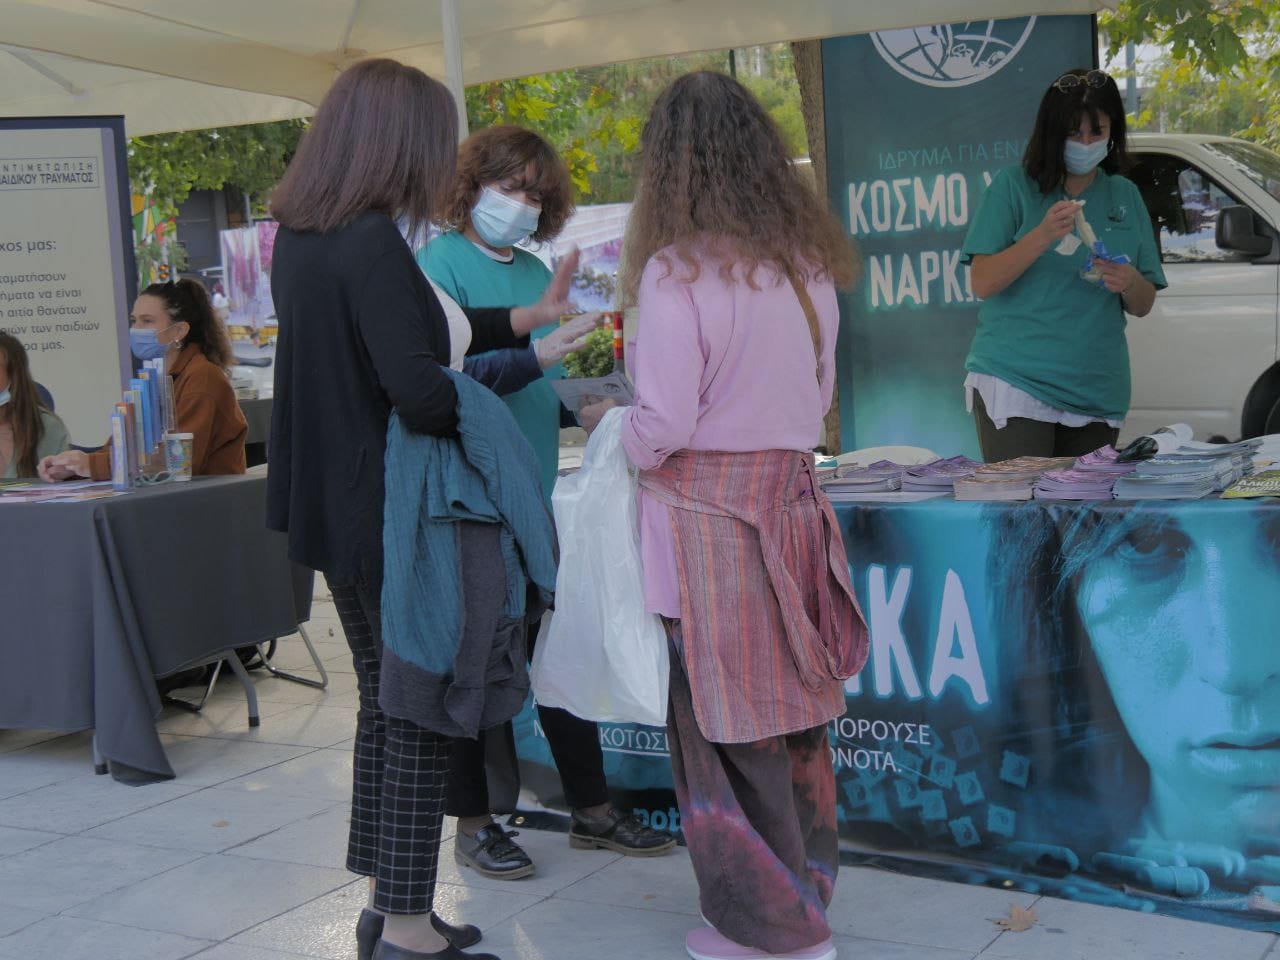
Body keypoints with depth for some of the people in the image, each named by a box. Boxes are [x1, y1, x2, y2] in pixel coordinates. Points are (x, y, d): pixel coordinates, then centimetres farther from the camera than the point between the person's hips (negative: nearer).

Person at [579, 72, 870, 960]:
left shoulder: (676, 270, -14)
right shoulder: (807, 262, 6)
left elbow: (665, 427, -16)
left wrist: (610, 427, 4)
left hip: (710, 514, -6)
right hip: (791, 496, 6)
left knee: (724, 721, 6)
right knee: (791, 709, 16)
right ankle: (807, 886, 29)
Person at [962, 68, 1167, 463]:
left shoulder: (1125, 196, 12)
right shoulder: (1014, 186, 0)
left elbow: (1143, 306, 13)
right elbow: (982, 283, -8)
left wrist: (1129, 283, -10)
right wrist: (1042, 235, -20)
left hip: (1098, 396, 4)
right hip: (1015, 382, -4)